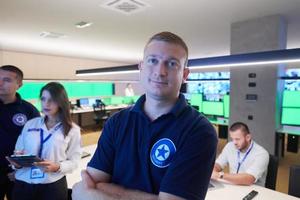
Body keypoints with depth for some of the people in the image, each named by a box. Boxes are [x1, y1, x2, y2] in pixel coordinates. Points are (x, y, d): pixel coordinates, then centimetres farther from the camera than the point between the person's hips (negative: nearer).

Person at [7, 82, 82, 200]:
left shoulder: (72, 129, -2)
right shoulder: (30, 124, 7)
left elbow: (74, 161, -4)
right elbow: (18, 152, 10)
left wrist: (57, 167, -21)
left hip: (53, 185, -2)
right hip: (23, 183, 3)